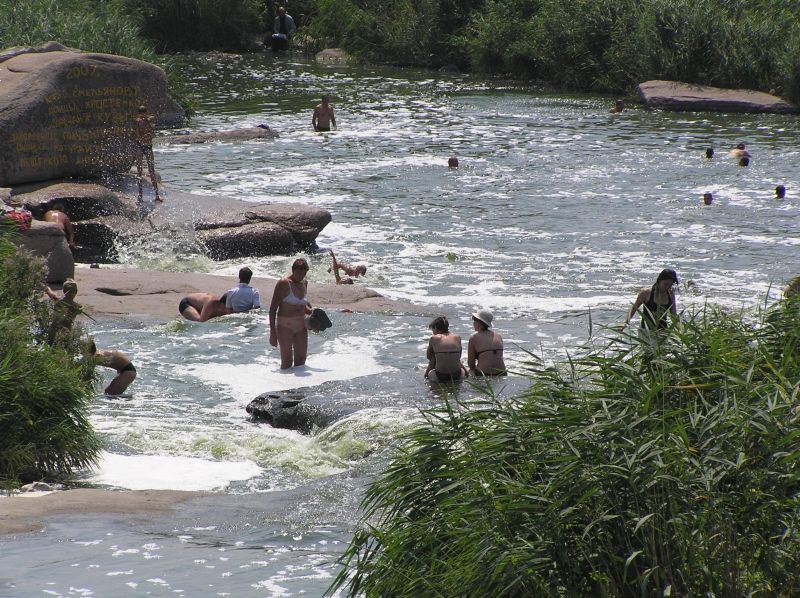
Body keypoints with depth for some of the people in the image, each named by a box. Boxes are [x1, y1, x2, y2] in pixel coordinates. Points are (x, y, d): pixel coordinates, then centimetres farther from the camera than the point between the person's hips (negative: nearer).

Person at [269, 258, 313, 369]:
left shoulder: (304, 283, 6)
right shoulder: (283, 284, -14)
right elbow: (273, 309, -13)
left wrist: (312, 312, -2)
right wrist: (272, 332, -17)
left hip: (301, 325, 6)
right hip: (285, 325, -6)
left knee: (301, 360, 10)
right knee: (287, 362, -6)